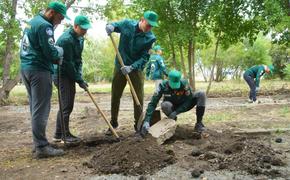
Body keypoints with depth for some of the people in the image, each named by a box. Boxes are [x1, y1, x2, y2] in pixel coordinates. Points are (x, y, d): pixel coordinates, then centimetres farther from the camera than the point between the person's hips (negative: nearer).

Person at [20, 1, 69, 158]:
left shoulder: (32, 22, 19)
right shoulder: (44, 25, -12)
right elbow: (51, 52, -18)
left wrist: (55, 57, 11)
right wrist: (59, 51, 4)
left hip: (26, 67, 10)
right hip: (39, 70, -10)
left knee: (35, 108, 13)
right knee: (41, 109, -7)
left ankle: (38, 143, 20)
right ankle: (41, 147, -3)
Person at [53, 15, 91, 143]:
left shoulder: (80, 38, 8)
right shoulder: (66, 39, -21)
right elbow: (68, 63, -21)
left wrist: (79, 75, 0)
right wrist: (79, 80, -16)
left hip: (70, 74, 9)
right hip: (62, 75, -9)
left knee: (66, 104, 11)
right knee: (67, 105, -8)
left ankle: (58, 135, 19)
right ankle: (65, 134, 3)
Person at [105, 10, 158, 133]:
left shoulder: (150, 38, -13)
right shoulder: (127, 24, -9)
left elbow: (144, 58, -15)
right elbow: (115, 25, 7)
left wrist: (131, 67, -30)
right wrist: (110, 26, -18)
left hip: (136, 69, -1)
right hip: (120, 66, 2)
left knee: (139, 98, 0)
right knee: (115, 96, 9)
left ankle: (138, 125, 14)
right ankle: (113, 123, 25)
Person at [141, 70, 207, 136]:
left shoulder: (184, 83, -25)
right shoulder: (163, 85, -26)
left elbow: (189, 100, -19)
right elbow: (152, 103, -28)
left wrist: (176, 112, -32)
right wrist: (146, 121, -37)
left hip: (184, 107, 1)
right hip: (172, 107, -1)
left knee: (201, 94, -20)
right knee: (165, 105, -37)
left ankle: (199, 123, -14)